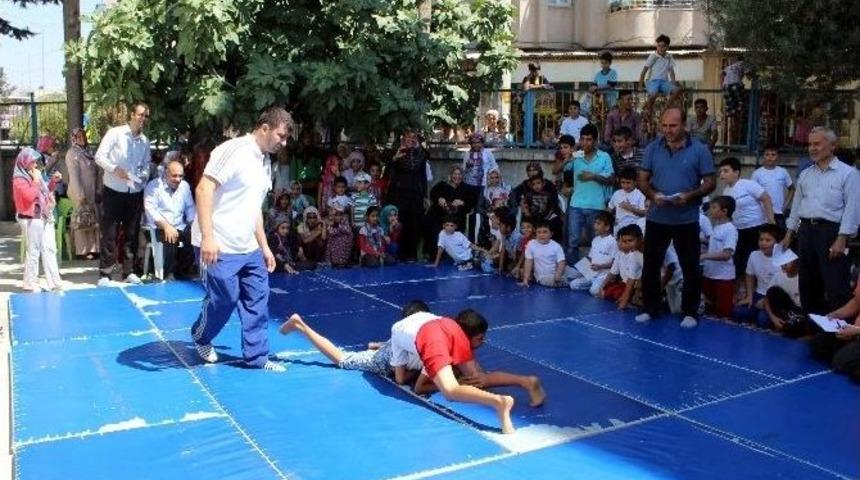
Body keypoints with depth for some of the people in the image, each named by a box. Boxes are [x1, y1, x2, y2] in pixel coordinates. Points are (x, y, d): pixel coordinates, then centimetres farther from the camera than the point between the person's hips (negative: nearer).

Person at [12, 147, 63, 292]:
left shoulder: (35, 175, 15)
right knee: (33, 251, -4)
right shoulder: (19, 180, -11)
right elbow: (29, 196, -25)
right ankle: (30, 284, 6)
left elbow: (46, 190, 28)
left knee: (49, 249, 7)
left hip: (45, 217, 9)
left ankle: (54, 282, 10)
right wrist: (36, 181, -18)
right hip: (31, 219, -9)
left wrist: (54, 181, 12)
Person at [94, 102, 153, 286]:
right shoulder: (115, 133, -5)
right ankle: (105, 273, 5)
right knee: (109, 232, -1)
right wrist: (114, 169, -23)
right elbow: (99, 156, -9)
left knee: (132, 233, 8)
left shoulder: (145, 141, 10)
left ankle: (129, 271, 17)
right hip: (114, 191, -4)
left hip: (135, 193, 5)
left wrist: (144, 175, -5)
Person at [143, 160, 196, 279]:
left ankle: (180, 273, -3)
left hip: (180, 227, 5)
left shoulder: (185, 186, 12)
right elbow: (150, 209, -14)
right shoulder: (154, 185, -4)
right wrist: (166, 225, -27)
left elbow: (190, 207, 16)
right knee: (170, 241, -36)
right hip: (159, 228, -5)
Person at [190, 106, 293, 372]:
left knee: (258, 299, 7)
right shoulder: (233, 150, -14)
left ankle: (257, 356, 17)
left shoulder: (264, 162, 14)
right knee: (223, 300, 2)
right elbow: (203, 190, -21)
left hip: (249, 248, 9)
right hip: (219, 247, -8)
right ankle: (201, 338, 30)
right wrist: (207, 237, -27)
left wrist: (264, 247, 20)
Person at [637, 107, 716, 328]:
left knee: (690, 268, 5)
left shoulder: (699, 150, -4)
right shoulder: (653, 149, 3)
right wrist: (652, 195, -16)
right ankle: (650, 309, 23)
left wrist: (690, 195, -21)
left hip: (686, 220, -2)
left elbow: (710, 183, -3)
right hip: (656, 218, 3)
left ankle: (690, 313, 18)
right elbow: (642, 180, 5)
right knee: (650, 265, 9)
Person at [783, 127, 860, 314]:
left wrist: (841, 240, -17)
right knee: (808, 284, 12)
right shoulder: (805, 174, 15)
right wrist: (789, 234, 14)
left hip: (831, 231, -6)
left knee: (836, 288, -7)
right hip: (806, 230, 6)